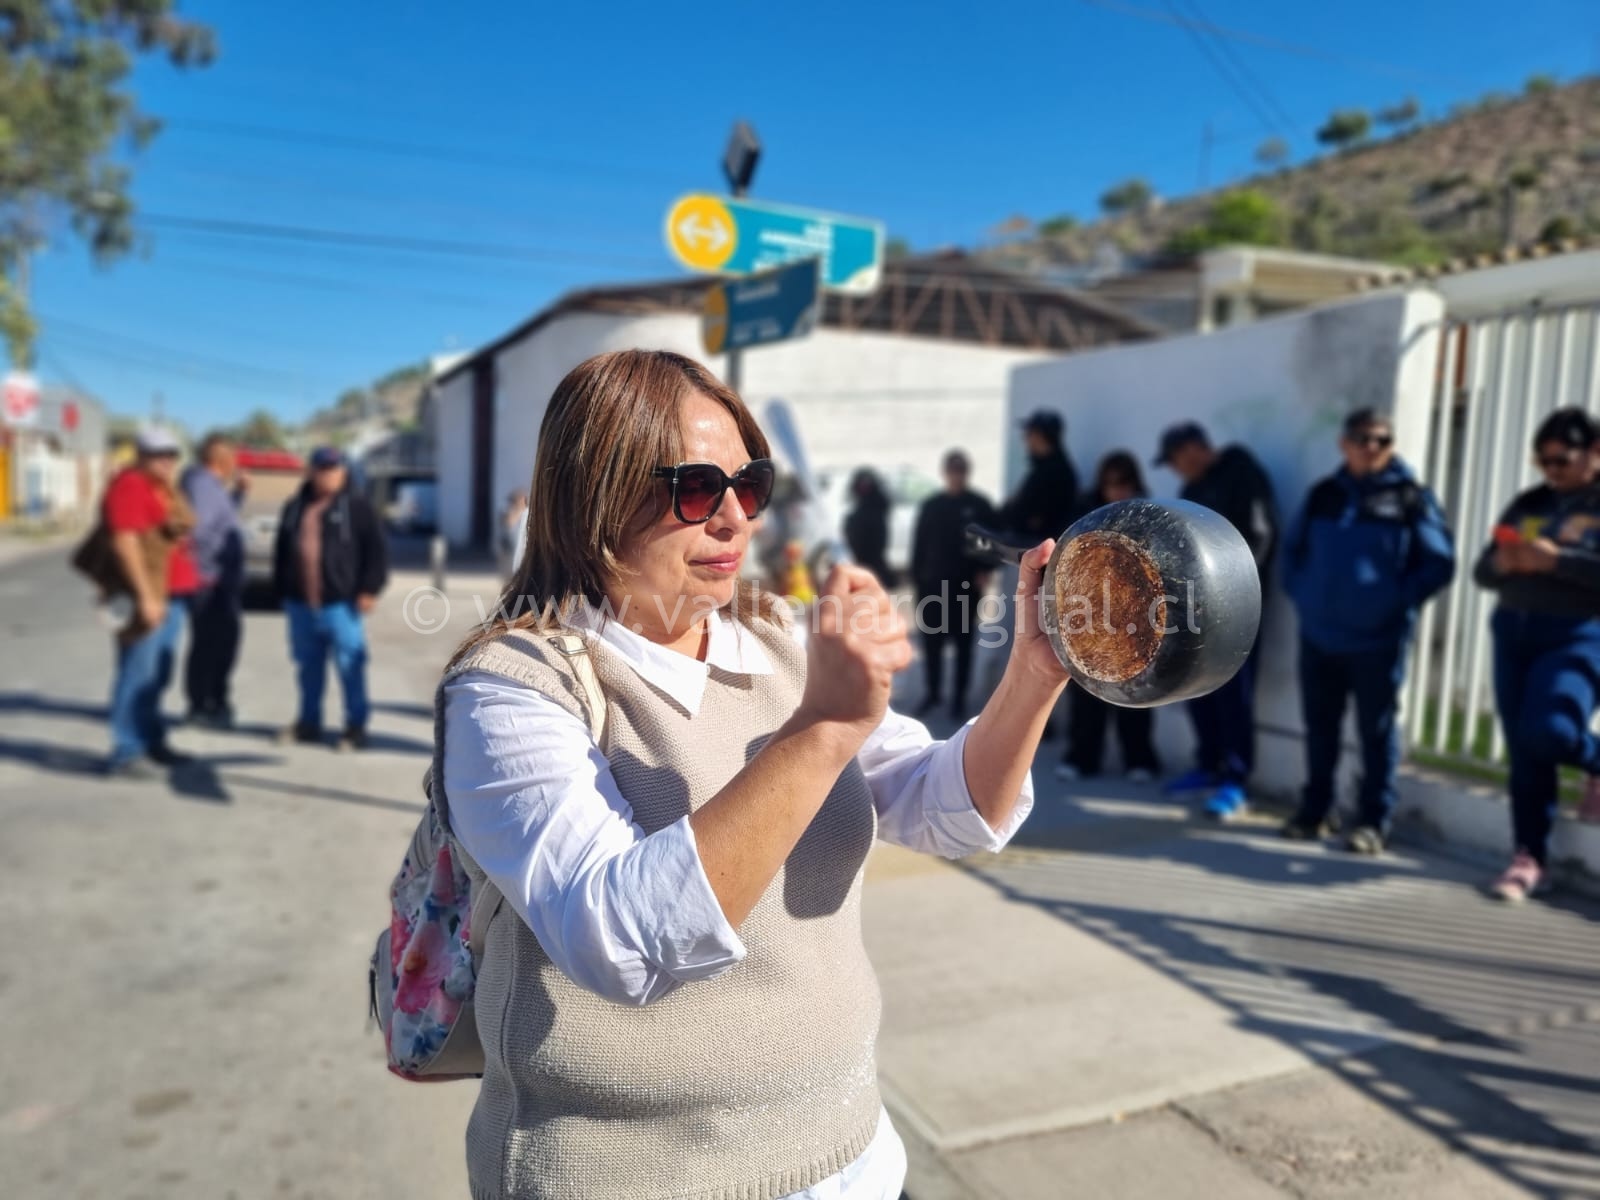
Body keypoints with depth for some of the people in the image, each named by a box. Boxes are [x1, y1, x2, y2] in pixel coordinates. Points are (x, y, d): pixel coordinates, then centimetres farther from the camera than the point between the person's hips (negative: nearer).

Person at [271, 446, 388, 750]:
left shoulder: (355, 506, -2)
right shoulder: (295, 506, 13)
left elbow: (376, 550, -7)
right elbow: (282, 551, 19)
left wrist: (369, 588, -13)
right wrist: (282, 590, 17)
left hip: (340, 603, -5)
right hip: (300, 603, 5)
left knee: (350, 667, -3)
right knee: (308, 666, 14)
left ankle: (355, 726, 5)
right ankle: (309, 722, 25)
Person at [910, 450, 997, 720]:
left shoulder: (980, 505, 4)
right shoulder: (931, 505, 9)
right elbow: (919, 543, 8)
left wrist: (983, 570, -11)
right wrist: (917, 576, 2)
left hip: (966, 585, -2)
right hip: (932, 583, 2)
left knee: (963, 641, 4)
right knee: (931, 639, 4)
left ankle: (959, 696, 10)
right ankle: (932, 691, 17)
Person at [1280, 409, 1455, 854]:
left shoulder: (1410, 498, -2)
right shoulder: (1323, 494, 10)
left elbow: (1440, 563, -2)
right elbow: (1293, 548, 21)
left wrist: (1400, 601, -8)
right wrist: (1299, 592, 8)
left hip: (1379, 638, -4)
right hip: (1318, 635, 4)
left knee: (1377, 731, 3)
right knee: (1319, 727, 12)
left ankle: (1373, 822, 12)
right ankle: (1313, 811, 24)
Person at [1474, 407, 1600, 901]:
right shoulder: (1529, 503, 13)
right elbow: (1482, 571, 13)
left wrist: (1557, 560, -22)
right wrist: (1501, 563, -8)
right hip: (1513, 632, 5)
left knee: (1547, 733, -22)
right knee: (1523, 754, 5)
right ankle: (1529, 859, 13)